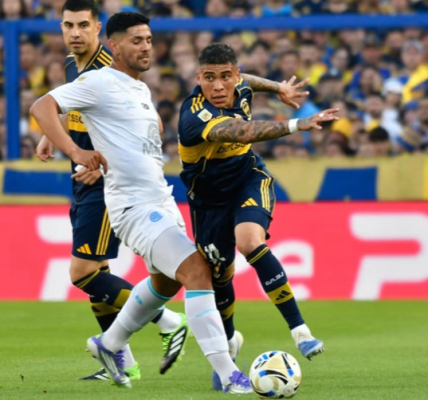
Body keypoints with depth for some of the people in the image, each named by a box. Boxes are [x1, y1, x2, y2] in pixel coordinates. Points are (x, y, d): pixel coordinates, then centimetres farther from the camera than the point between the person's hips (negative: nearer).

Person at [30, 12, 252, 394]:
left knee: (166, 281, 26)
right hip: (135, 205, -10)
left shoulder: (142, 90, 15)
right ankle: (228, 376, -21)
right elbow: (42, 106, -19)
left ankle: (109, 344, 46)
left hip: (162, 200, 10)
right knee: (198, 272, -20)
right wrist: (75, 152, -30)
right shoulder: (100, 83, -11)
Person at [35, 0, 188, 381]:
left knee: (83, 273, -11)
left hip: (107, 185, -9)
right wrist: (52, 135, 15)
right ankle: (123, 362, 18)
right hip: (84, 183, 9)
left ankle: (170, 323, -4)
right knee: (94, 273, 10)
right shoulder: (72, 64, 9)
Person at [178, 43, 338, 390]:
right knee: (218, 274, 10)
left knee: (249, 241, -29)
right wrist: (295, 125, -63)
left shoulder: (239, 89, -14)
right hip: (209, 195, -2)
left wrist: (278, 87, 23)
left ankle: (299, 329, -29)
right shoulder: (195, 117, -35)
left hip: (249, 179, 2)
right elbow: (244, 131, -53)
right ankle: (227, 341, 43)